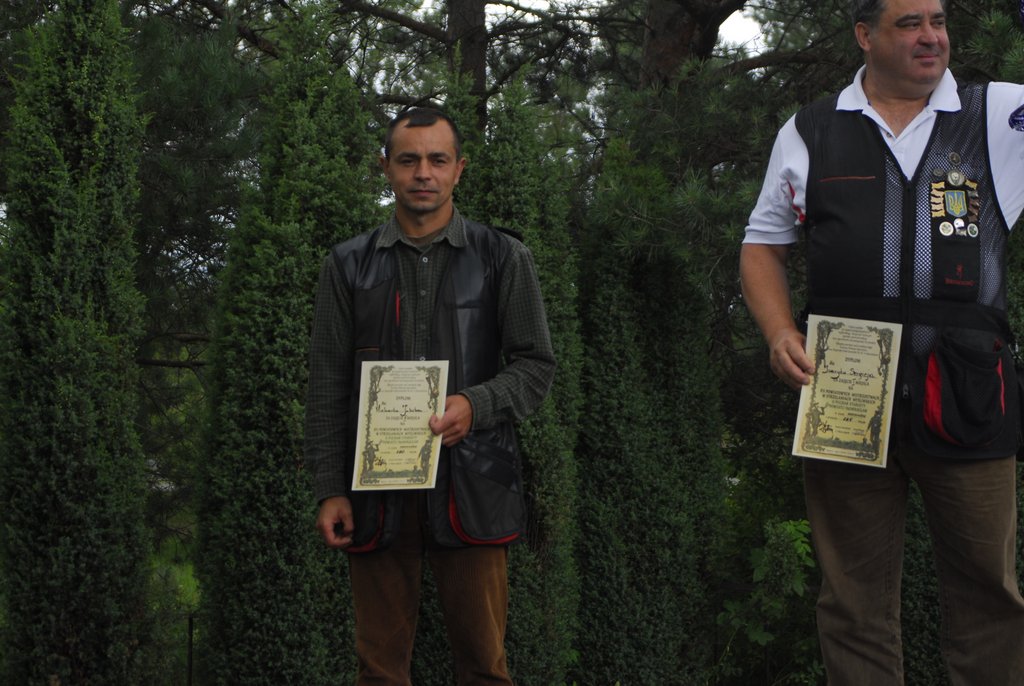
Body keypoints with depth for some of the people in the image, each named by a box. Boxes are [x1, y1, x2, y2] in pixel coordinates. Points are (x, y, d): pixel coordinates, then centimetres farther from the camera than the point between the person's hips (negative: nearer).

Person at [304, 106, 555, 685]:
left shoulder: (502, 258, 7)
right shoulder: (350, 265, 10)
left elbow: (537, 366, 4)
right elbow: (328, 386, 8)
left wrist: (475, 406, -15)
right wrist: (330, 490, 0)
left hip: (471, 483, -1)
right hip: (375, 488, 1)